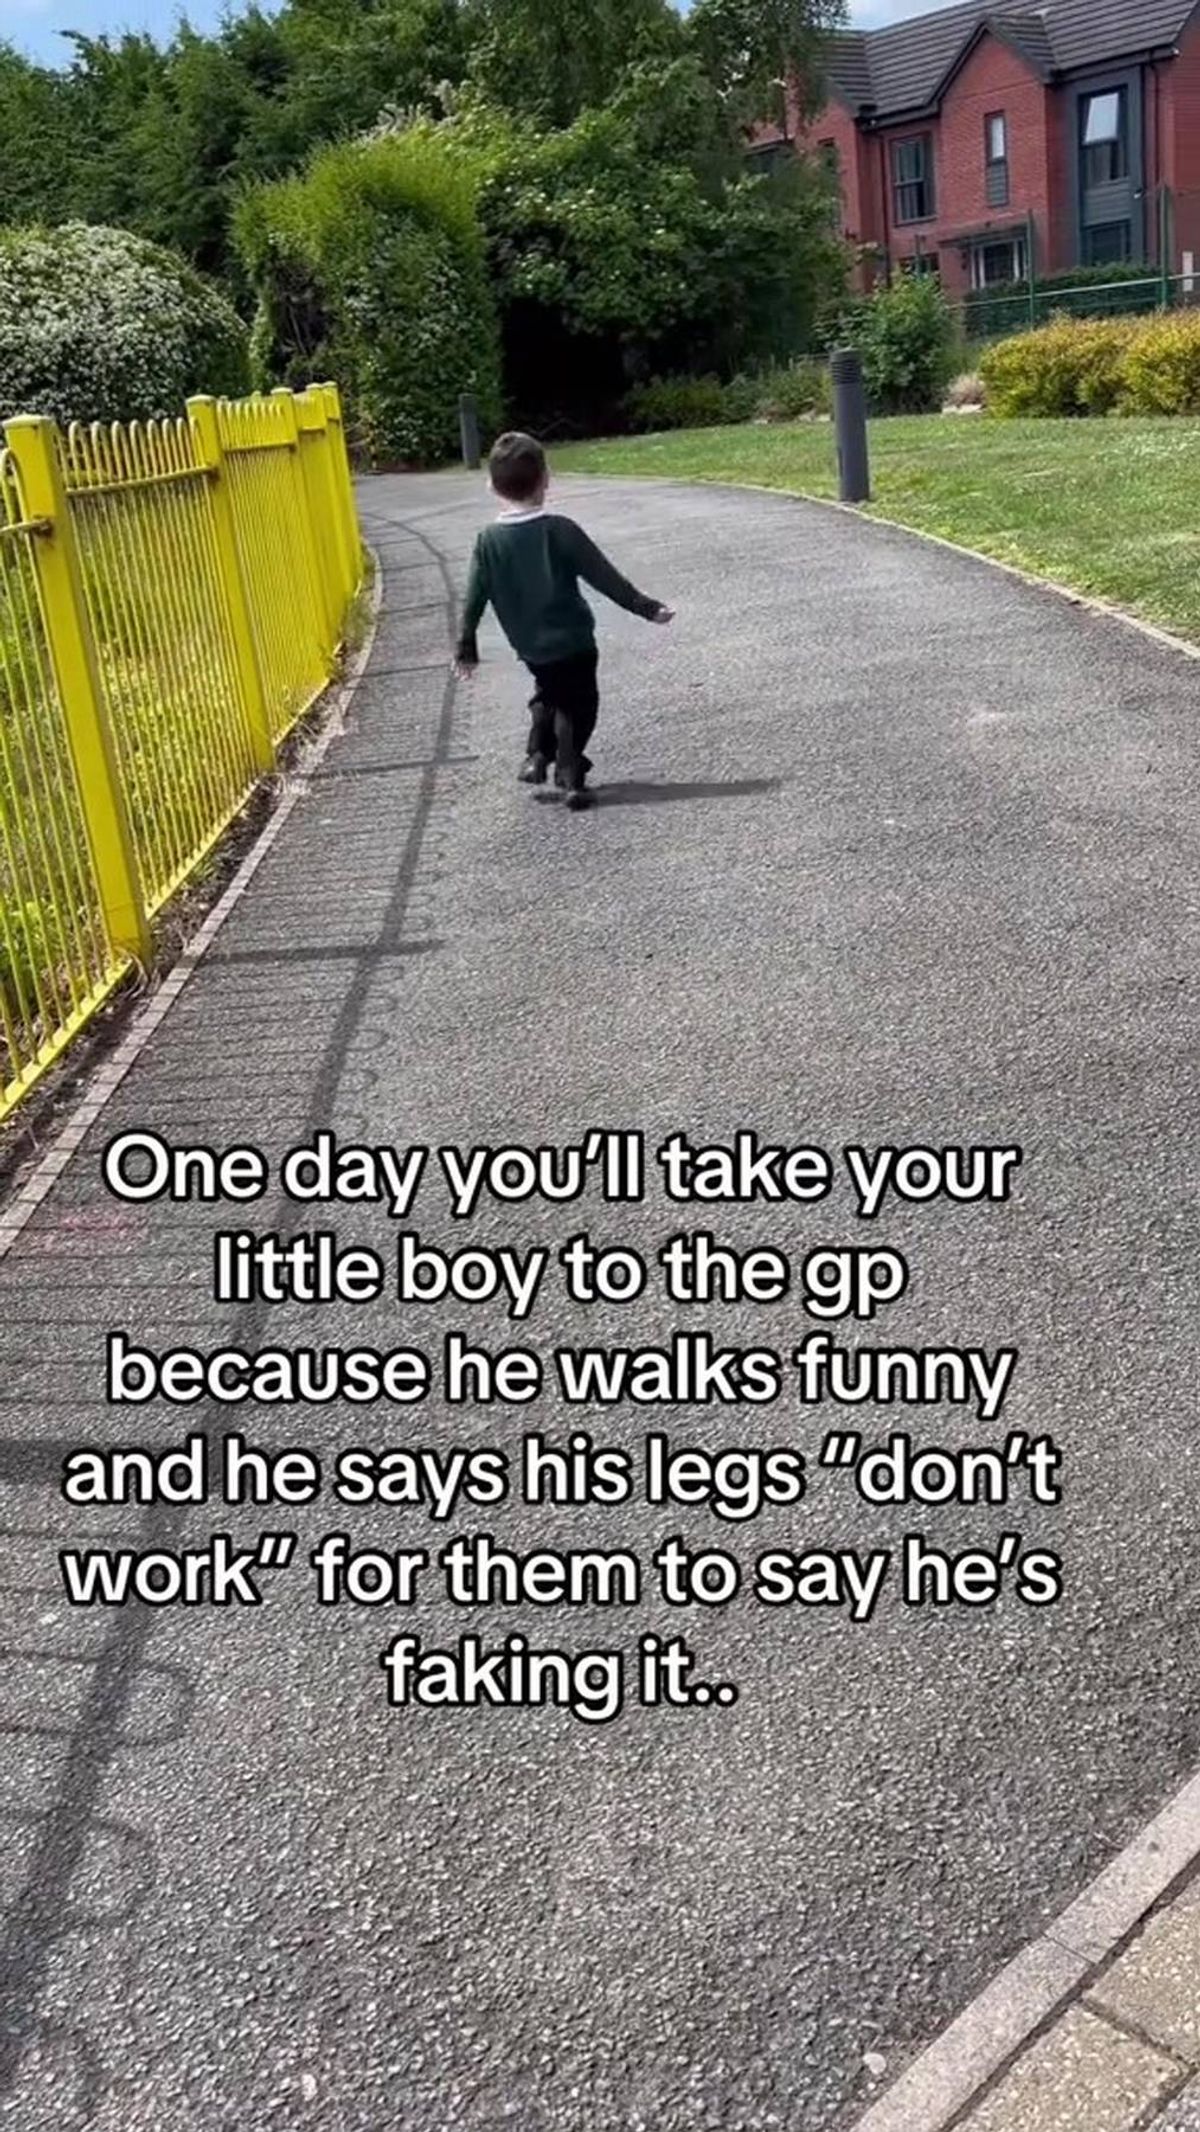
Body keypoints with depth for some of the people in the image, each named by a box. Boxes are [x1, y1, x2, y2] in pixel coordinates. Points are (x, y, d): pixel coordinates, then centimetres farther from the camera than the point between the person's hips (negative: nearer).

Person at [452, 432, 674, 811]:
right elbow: (605, 577, -11)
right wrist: (647, 607, -2)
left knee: (548, 696, 28)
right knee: (578, 707, 11)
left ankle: (537, 756, 17)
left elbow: (475, 599, -4)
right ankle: (571, 774, 2)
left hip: (531, 648, 3)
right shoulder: (560, 531, -14)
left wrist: (466, 648, 8)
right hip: (573, 642, -3)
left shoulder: (489, 541, -8)